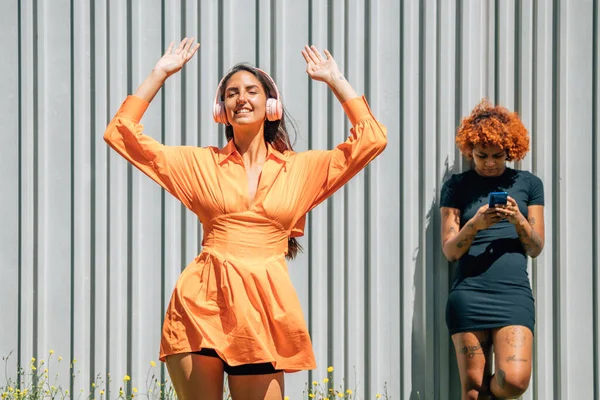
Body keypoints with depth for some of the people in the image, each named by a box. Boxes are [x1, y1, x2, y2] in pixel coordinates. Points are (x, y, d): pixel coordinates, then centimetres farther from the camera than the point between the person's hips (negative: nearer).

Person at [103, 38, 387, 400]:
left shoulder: (302, 169, 12)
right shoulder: (200, 164, 12)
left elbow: (372, 139, 8)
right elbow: (120, 134, 10)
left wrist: (335, 80, 11)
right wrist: (160, 74, 10)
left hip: (262, 307, 0)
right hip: (201, 303, 0)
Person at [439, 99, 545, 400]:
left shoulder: (528, 184, 12)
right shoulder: (457, 187, 9)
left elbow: (536, 248, 10)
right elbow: (450, 251, 4)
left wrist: (518, 220, -10)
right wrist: (475, 224, -15)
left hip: (514, 294, 0)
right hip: (468, 295, 0)